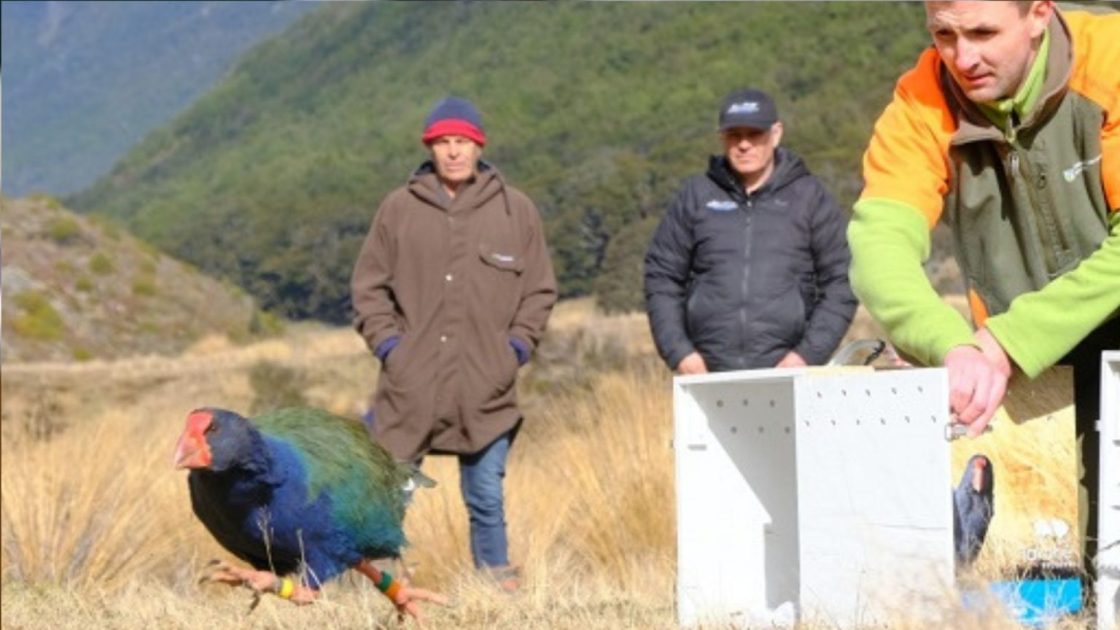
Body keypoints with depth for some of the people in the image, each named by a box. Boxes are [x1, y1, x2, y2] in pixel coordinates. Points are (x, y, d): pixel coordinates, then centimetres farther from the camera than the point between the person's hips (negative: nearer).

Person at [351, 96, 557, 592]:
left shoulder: (516, 210, 5)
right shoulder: (399, 208, 3)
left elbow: (539, 290, 11)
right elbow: (368, 286, 8)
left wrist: (516, 346, 1)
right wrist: (386, 342, -2)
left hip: (486, 390, 0)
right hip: (410, 387, 0)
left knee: (487, 496, 7)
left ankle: (497, 579, 18)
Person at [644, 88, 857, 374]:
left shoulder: (810, 197, 8)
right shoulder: (695, 197, 11)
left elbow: (840, 282, 6)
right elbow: (661, 278, 12)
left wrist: (809, 354, -4)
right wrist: (679, 352, 0)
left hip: (784, 373, -1)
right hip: (709, 375, 1)